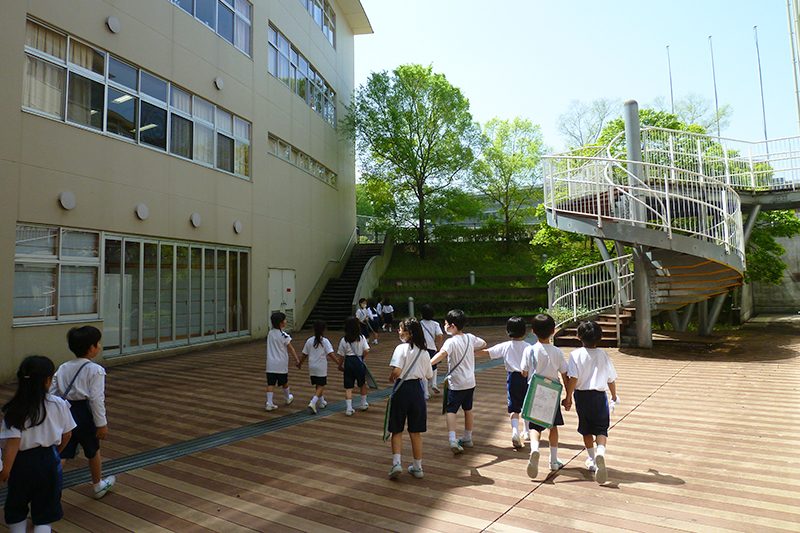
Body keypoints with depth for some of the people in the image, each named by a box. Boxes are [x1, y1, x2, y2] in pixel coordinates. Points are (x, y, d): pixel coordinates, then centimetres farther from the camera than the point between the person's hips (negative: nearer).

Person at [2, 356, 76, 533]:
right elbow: (66, 434, 1)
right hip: (48, 459, 1)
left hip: (21, 462, 0)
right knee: (45, 512, 12)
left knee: (16, 509, 22)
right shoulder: (58, 404, -7)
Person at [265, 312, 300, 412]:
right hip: (281, 364, -4)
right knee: (284, 382, 15)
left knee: (270, 383, 2)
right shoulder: (284, 335, -13)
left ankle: (269, 403, -3)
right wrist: (296, 359, -4)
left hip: (270, 363, 4)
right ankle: (288, 398, 35)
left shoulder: (270, 333, 5)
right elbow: (290, 348, -10)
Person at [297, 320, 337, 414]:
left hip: (312, 367, 5)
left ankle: (321, 402, 34)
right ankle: (313, 403, -19)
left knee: (318, 385, 20)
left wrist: (300, 364, 23)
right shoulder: (325, 341, -9)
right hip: (321, 367, -4)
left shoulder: (309, 341, 1)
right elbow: (331, 354, -16)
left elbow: (305, 355, 8)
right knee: (321, 386, 0)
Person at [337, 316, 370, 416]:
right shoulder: (362, 338, -4)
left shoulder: (344, 340, -7)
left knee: (348, 386, 4)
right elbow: (366, 351, -10)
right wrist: (362, 358, 8)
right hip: (359, 361, 1)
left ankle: (349, 408, -1)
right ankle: (364, 404, 32)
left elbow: (342, 356, -3)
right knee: (362, 383, 21)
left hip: (348, 362, -1)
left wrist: (340, 366, 12)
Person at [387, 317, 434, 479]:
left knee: (397, 431, 11)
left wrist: (391, 378, -2)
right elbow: (429, 376, 10)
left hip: (402, 390, -4)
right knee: (415, 432, 14)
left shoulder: (402, 348, -11)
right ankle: (417, 467, 21)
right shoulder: (424, 352, 4)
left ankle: (396, 462, 0)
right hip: (417, 390, 4)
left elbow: (396, 371, -22)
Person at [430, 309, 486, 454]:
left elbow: (443, 353, -39)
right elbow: (483, 343, 21)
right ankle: (467, 438, 31)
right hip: (470, 381, 6)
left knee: (451, 410, 0)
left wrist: (428, 364, -49)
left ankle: (452, 440, -14)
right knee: (468, 409, 18)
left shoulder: (451, 342, -19)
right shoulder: (470, 338, 2)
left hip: (456, 383, -6)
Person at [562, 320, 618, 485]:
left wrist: (568, 398, -8)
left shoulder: (576, 354, -10)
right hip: (599, 396, 0)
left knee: (586, 430, 16)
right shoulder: (603, 355, -3)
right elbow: (611, 380, 5)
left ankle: (592, 460, 28)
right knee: (601, 429, 4)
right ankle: (600, 452, -24)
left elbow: (573, 379, -15)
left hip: (582, 395, 0)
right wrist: (614, 395, 22)